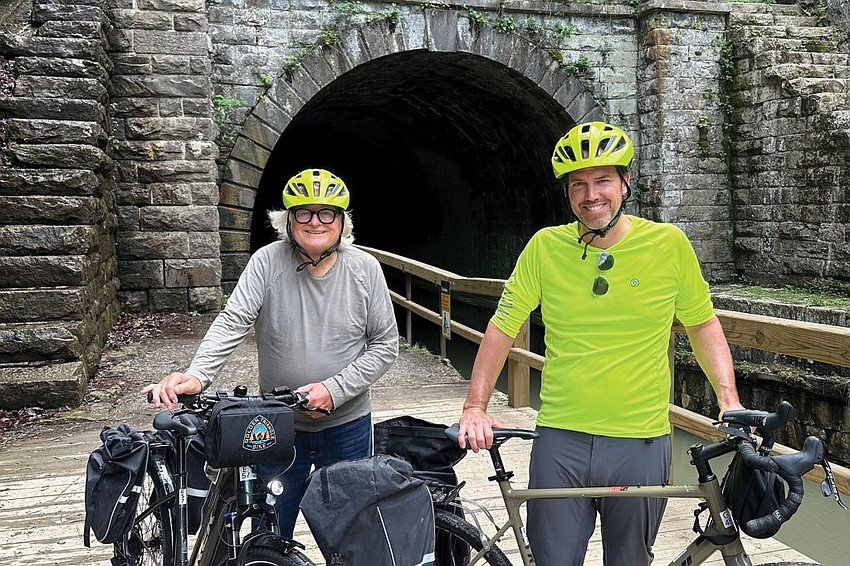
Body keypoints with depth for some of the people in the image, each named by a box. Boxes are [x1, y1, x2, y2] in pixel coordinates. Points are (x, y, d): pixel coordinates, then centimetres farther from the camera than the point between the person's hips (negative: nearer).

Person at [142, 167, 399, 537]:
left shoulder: (365, 268, -7)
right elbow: (232, 323, -19)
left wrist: (335, 389, -16)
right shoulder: (267, 262, -9)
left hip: (347, 425, 1)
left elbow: (385, 344, -5)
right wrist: (196, 375, -36)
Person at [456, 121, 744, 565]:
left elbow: (703, 324, 8)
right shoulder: (545, 246, -3)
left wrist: (729, 400, -2)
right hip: (560, 439, 0)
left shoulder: (669, 243, -3)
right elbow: (503, 326, 2)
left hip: (641, 442, 0)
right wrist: (474, 407, -4)